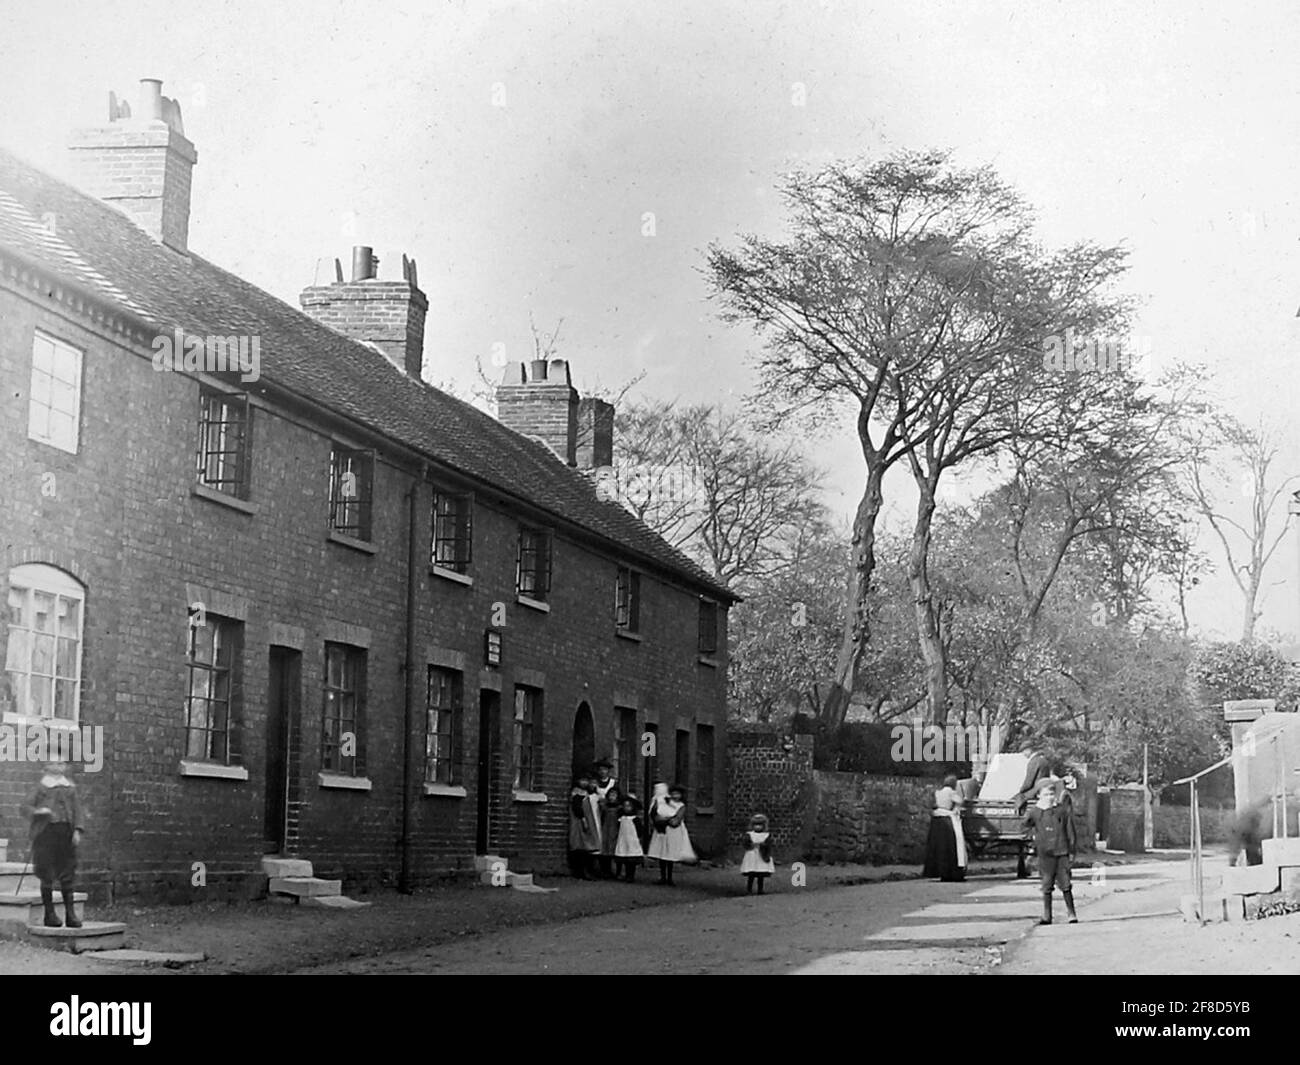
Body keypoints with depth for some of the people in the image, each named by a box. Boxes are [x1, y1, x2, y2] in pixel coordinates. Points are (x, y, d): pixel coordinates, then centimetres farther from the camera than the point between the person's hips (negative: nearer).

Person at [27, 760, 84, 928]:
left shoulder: (70, 787, 14)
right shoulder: (42, 787, 5)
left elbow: (76, 809, 11)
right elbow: (32, 807, 4)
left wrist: (78, 830, -1)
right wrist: (40, 811, -17)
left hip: (66, 830, 3)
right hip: (47, 831, -3)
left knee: (68, 873, 2)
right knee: (47, 874, -2)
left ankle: (70, 913, 5)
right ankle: (49, 913, 5)